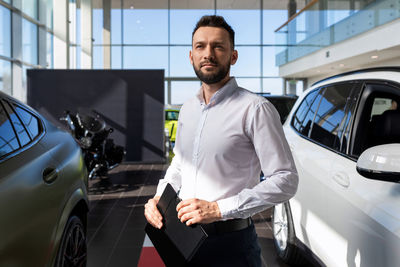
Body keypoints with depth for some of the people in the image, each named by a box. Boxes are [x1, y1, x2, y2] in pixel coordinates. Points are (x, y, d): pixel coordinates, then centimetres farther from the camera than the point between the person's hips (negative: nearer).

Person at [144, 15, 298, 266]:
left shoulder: (254, 108, -14)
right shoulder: (188, 109, 9)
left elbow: (286, 180, -18)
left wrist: (219, 209, -23)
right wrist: (159, 197, 3)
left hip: (230, 245, -6)